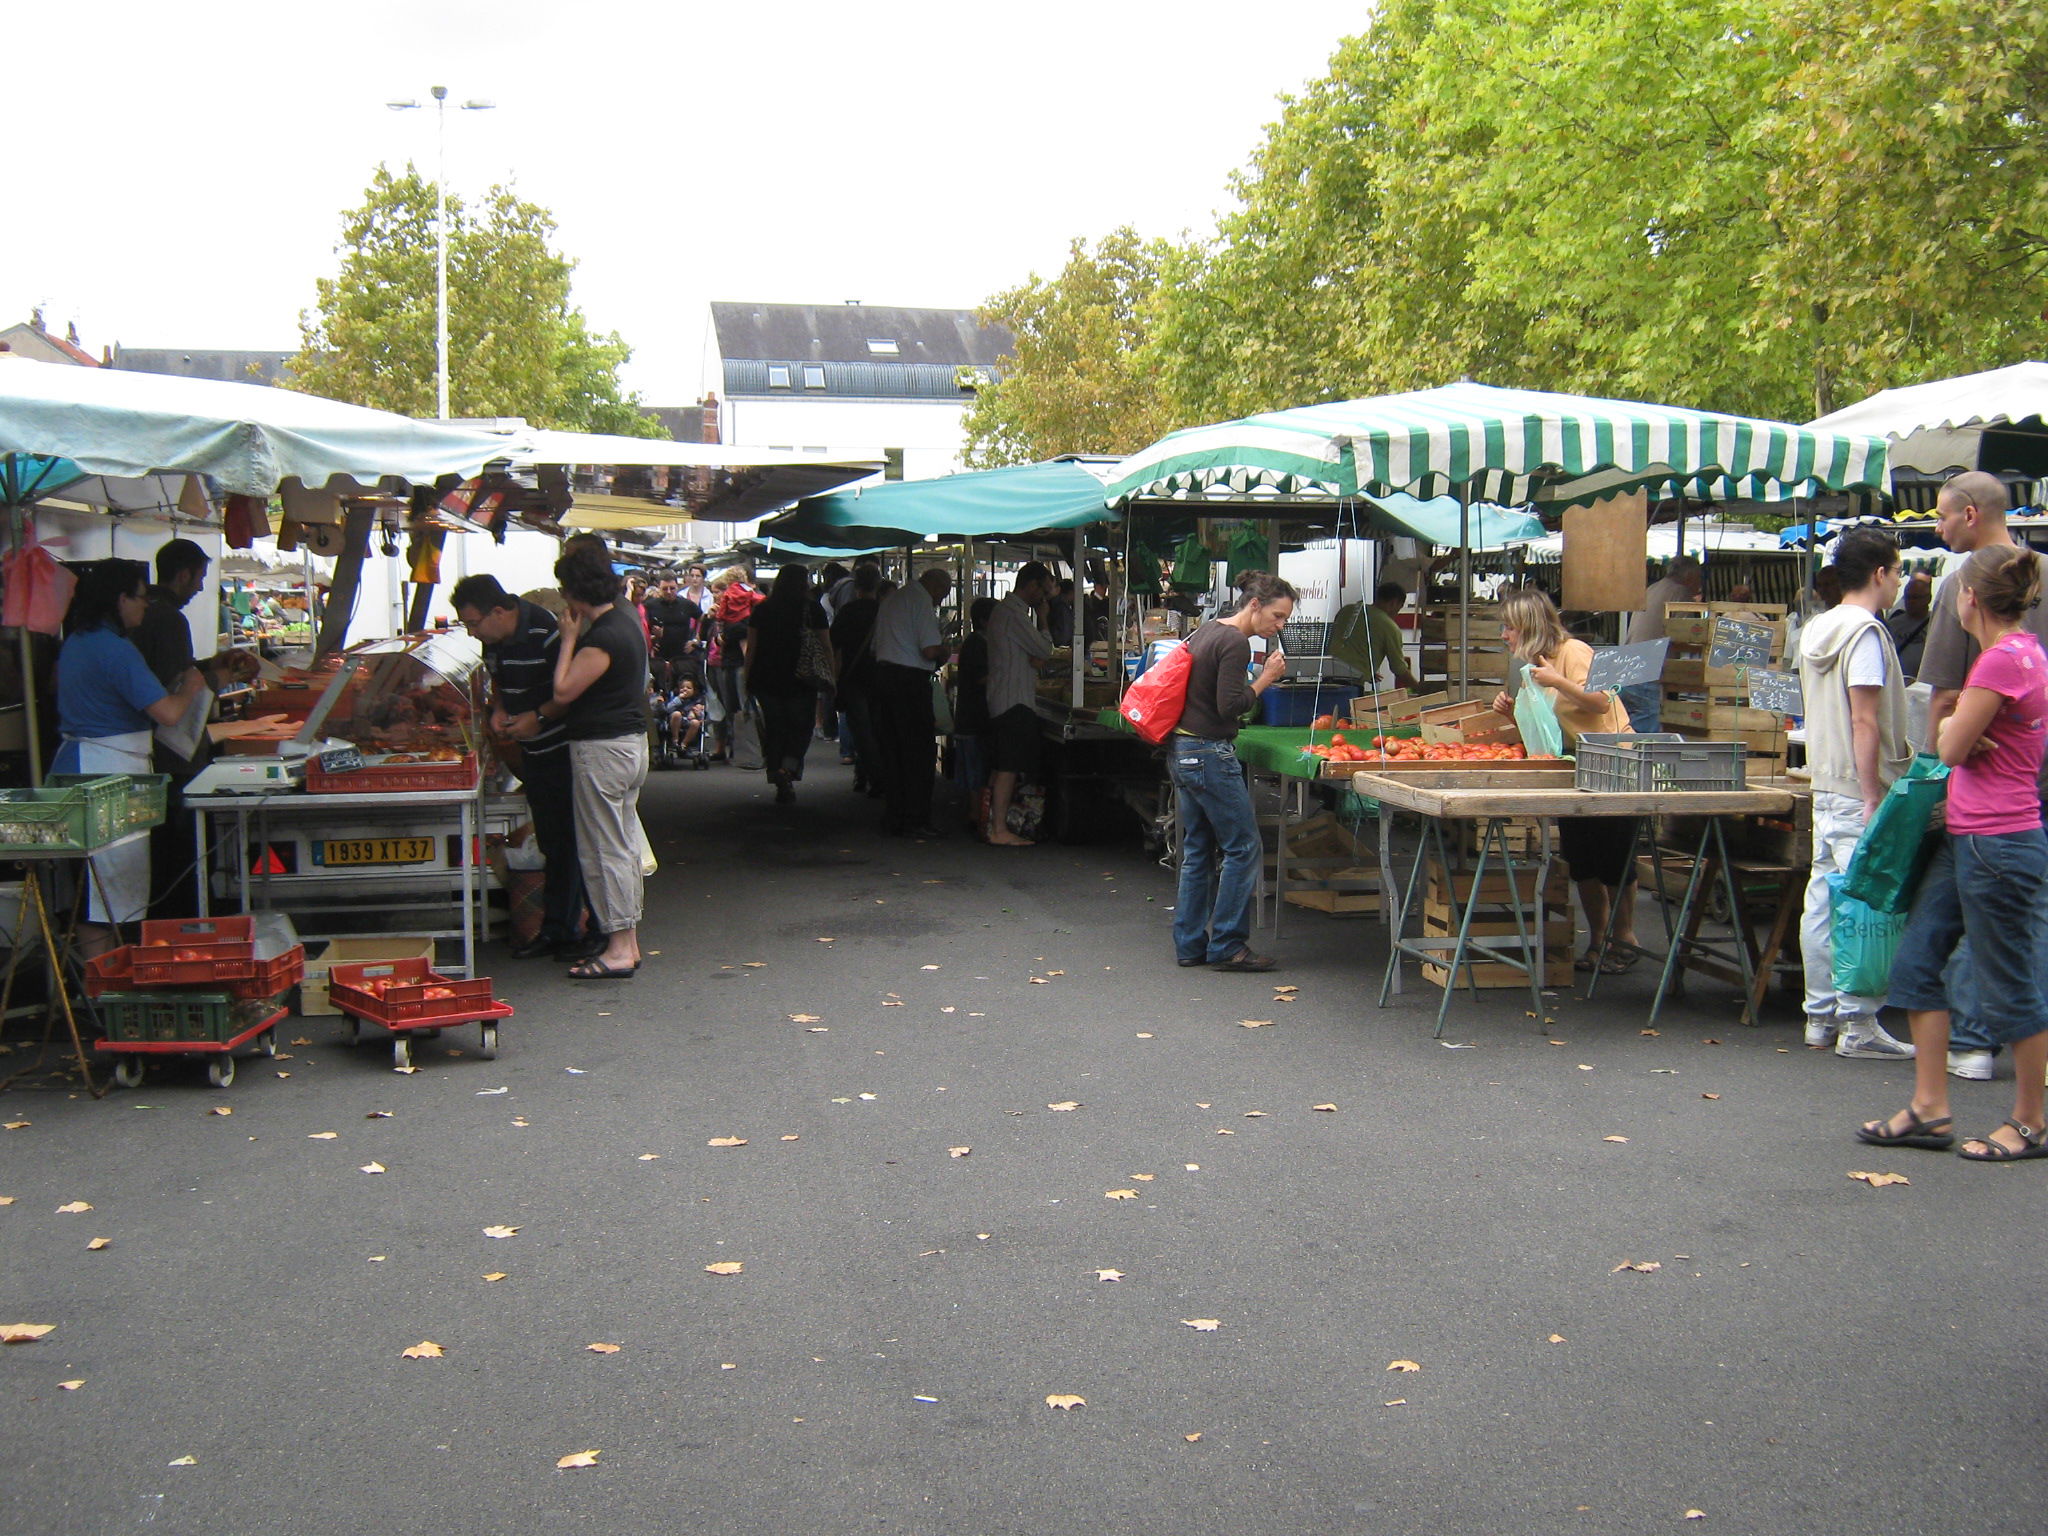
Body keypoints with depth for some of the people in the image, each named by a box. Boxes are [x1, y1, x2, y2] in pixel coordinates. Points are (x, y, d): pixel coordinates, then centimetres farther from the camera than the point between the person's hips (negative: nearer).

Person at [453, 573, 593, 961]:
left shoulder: (545, 632, -21)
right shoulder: (492, 641, 3)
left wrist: (538, 718, -23)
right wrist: (498, 709, 3)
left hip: (564, 750, -8)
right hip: (533, 752, 8)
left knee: (571, 842, -4)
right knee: (552, 844, 14)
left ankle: (600, 927, 6)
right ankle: (556, 929, 22)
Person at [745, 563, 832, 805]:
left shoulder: (763, 610, 5)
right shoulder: (812, 609, -1)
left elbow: (751, 647, 5)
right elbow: (825, 646, -1)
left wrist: (748, 680, 11)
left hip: (766, 678, 2)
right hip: (802, 681, -2)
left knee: (774, 730, 10)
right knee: (800, 728, 7)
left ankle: (779, 780, 7)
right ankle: (787, 770, -17)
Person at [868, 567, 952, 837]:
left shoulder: (891, 600, 19)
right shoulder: (922, 601, -9)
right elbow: (930, 650, -18)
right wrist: (943, 652, 4)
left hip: (882, 672, 8)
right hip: (910, 680, -8)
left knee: (891, 751, 12)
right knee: (917, 753, -1)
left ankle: (893, 820, 15)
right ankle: (916, 821, -1)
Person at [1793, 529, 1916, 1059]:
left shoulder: (1816, 629, 14)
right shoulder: (1866, 632, -13)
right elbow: (1864, 721, -19)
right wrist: (1873, 798, -19)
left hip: (1824, 789, 9)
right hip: (1859, 792, -9)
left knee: (1823, 904, 10)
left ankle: (1821, 1016, 15)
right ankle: (1859, 1025, -2)